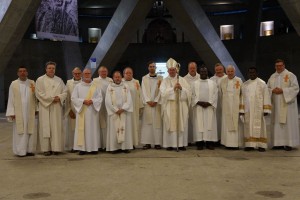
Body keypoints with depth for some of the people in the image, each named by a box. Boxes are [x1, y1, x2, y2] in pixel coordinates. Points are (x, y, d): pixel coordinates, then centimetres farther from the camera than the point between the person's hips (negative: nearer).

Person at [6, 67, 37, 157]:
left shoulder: (32, 83, 7)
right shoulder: (13, 84, 3)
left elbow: (36, 97, 7)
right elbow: (11, 99, 0)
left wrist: (36, 109, -3)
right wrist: (12, 113, -7)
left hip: (30, 112, 2)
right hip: (19, 113, -2)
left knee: (30, 131, 2)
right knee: (20, 132, 0)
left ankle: (30, 150, 10)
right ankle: (20, 151, 7)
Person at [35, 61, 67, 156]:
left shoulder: (59, 80, 14)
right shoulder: (40, 80, 3)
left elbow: (65, 91, 9)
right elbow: (39, 93, -7)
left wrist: (59, 97, -11)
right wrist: (52, 98, -13)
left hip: (57, 108, 3)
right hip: (45, 107, -3)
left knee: (57, 127, 1)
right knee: (46, 127, -3)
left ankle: (56, 148, 5)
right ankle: (46, 148, 0)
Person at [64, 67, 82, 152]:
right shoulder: (69, 83, 7)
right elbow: (67, 97, 4)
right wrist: (69, 110, -2)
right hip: (72, 109, 1)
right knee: (72, 128, 2)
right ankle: (72, 146, 10)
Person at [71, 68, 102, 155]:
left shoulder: (96, 86, 9)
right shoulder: (78, 86, 7)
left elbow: (100, 98, 3)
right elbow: (73, 98, 0)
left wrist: (92, 101, -15)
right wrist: (83, 101, -14)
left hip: (92, 111, 1)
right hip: (81, 111, -1)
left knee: (93, 129, 1)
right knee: (82, 129, -3)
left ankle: (93, 147, 7)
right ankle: (82, 148, 1)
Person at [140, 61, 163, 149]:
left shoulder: (160, 78, 7)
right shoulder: (144, 78, 10)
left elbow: (161, 90, 0)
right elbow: (144, 91, 2)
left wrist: (155, 101, -11)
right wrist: (148, 101, -10)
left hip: (157, 103, -1)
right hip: (147, 103, 1)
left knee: (157, 122, -3)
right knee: (147, 122, -2)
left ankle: (157, 142, 0)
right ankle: (147, 142, 1)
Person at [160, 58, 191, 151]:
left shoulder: (182, 80, 9)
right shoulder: (165, 81, 6)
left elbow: (188, 92, 2)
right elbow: (163, 93, -8)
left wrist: (181, 88, -15)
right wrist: (173, 88, -17)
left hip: (181, 106, 2)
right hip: (169, 107, -1)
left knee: (181, 124, 1)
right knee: (170, 125, -3)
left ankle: (181, 144, 7)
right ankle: (170, 144, 2)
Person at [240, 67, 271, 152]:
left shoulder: (262, 83, 0)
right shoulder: (245, 84, 11)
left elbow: (266, 97, -4)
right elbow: (243, 97, 11)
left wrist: (266, 110, -10)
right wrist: (241, 109, 4)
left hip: (258, 110, -3)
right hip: (248, 110, 4)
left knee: (259, 126, -3)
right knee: (248, 127, 3)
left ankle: (261, 145, 2)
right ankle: (250, 144, 8)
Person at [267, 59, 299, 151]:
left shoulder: (290, 75, -3)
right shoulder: (272, 77, 13)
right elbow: (267, 88, 13)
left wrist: (282, 91, -18)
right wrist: (273, 90, -9)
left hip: (287, 103, -5)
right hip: (276, 104, 5)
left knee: (288, 123, -4)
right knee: (277, 123, 4)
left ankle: (289, 143, 0)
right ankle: (279, 143, 10)